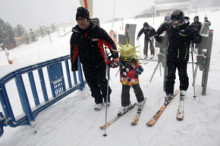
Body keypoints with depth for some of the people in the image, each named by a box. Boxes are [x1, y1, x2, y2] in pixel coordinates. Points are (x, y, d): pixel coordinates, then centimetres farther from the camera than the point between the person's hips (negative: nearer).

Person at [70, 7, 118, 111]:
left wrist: (115, 56, -8)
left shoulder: (98, 31, -12)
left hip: (100, 63, -3)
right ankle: (98, 101, 31)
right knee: (92, 84, 11)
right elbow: (74, 52, 9)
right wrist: (74, 65, 12)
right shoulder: (75, 35, -1)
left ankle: (106, 98, 31)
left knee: (102, 82, 3)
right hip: (87, 66, 3)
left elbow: (110, 43, -5)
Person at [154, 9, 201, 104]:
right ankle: (169, 93, 17)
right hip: (171, 57, 2)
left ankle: (183, 91, 35)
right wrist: (157, 34, 14)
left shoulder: (188, 28, -12)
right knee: (170, 76, 4)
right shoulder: (169, 26, 0)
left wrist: (197, 38, -31)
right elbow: (162, 26, 21)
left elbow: (197, 39, -9)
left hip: (182, 58, -2)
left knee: (183, 75, 12)